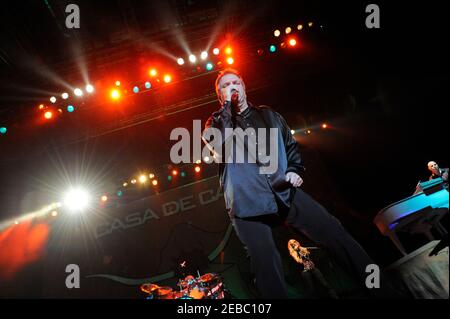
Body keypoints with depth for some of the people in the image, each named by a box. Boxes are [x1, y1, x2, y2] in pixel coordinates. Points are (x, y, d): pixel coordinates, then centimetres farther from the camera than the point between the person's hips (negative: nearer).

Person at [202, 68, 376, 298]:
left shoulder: (268, 115, 21)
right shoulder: (215, 123, 11)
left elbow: (291, 144, 27)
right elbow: (219, 146, -13)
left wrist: (295, 170, 7)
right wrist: (227, 106, -6)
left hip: (284, 191, 3)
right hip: (248, 201, -3)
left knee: (332, 230, -5)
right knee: (266, 266, -10)